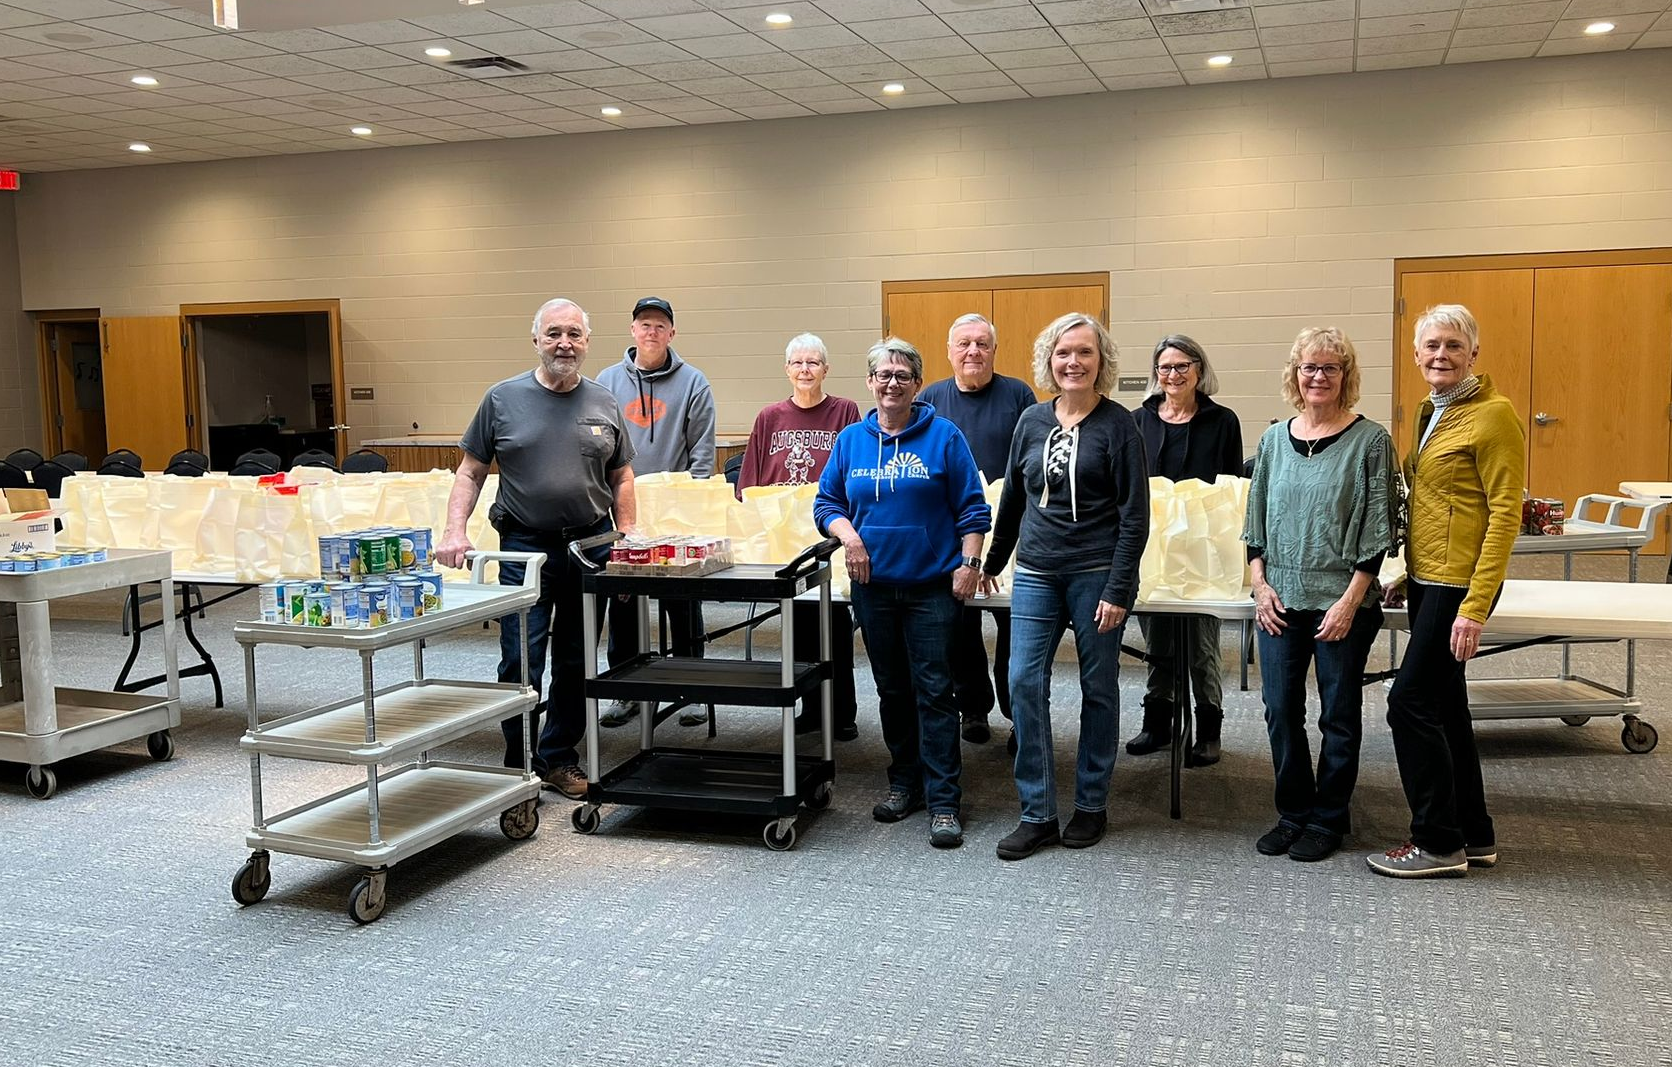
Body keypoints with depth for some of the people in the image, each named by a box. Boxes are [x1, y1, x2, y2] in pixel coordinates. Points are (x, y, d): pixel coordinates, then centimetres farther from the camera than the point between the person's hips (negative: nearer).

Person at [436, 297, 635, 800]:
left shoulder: (604, 404, 9)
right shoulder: (504, 399, 1)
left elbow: (621, 478, 14)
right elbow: (470, 472, 3)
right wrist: (455, 531, -9)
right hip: (525, 548, -3)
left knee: (575, 663, 10)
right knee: (521, 663, -5)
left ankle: (559, 758, 24)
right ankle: (520, 766, 9)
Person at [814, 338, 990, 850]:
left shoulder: (943, 437, -2)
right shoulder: (851, 440, 8)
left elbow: (972, 508, -1)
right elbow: (826, 502, 12)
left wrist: (969, 563, -9)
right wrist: (847, 534, -7)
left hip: (932, 585, -4)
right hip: (872, 583, 4)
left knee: (933, 691, -5)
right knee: (891, 689, 13)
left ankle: (943, 801, 1)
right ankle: (904, 782, 27)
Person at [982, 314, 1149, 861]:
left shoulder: (1118, 424, -4)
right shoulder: (1032, 420, 8)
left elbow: (1135, 515, -7)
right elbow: (1012, 497, 18)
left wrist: (1118, 589, -13)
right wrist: (992, 562, 23)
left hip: (1097, 574, -3)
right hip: (1036, 572, 4)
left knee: (1098, 687, 8)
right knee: (1024, 683, -3)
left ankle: (1091, 805, 23)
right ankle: (1038, 814, 7)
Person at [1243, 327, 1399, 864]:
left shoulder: (1370, 441, -5)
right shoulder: (1275, 438, 8)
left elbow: (1378, 529, -8)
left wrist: (1351, 601, -13)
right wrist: (1260, 583, 1)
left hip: (1342, 601, -4)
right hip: (1280, 599, 4)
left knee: (1339, 714, 7)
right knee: (1280, 709, 8)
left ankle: (1328, 819, 20)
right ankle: (1293, 813, 23)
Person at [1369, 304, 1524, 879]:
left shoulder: (1493, 414, -13)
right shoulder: (1432, 412, 13)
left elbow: (1505, 513, -17)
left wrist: (1476, 607, -21)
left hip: (1459, 583, -9)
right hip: (1426, 578, 9)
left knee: (1410, 702, -7)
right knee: (1445, 704, 14)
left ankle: (1438, 842, 6)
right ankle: (1474, 834, 26)